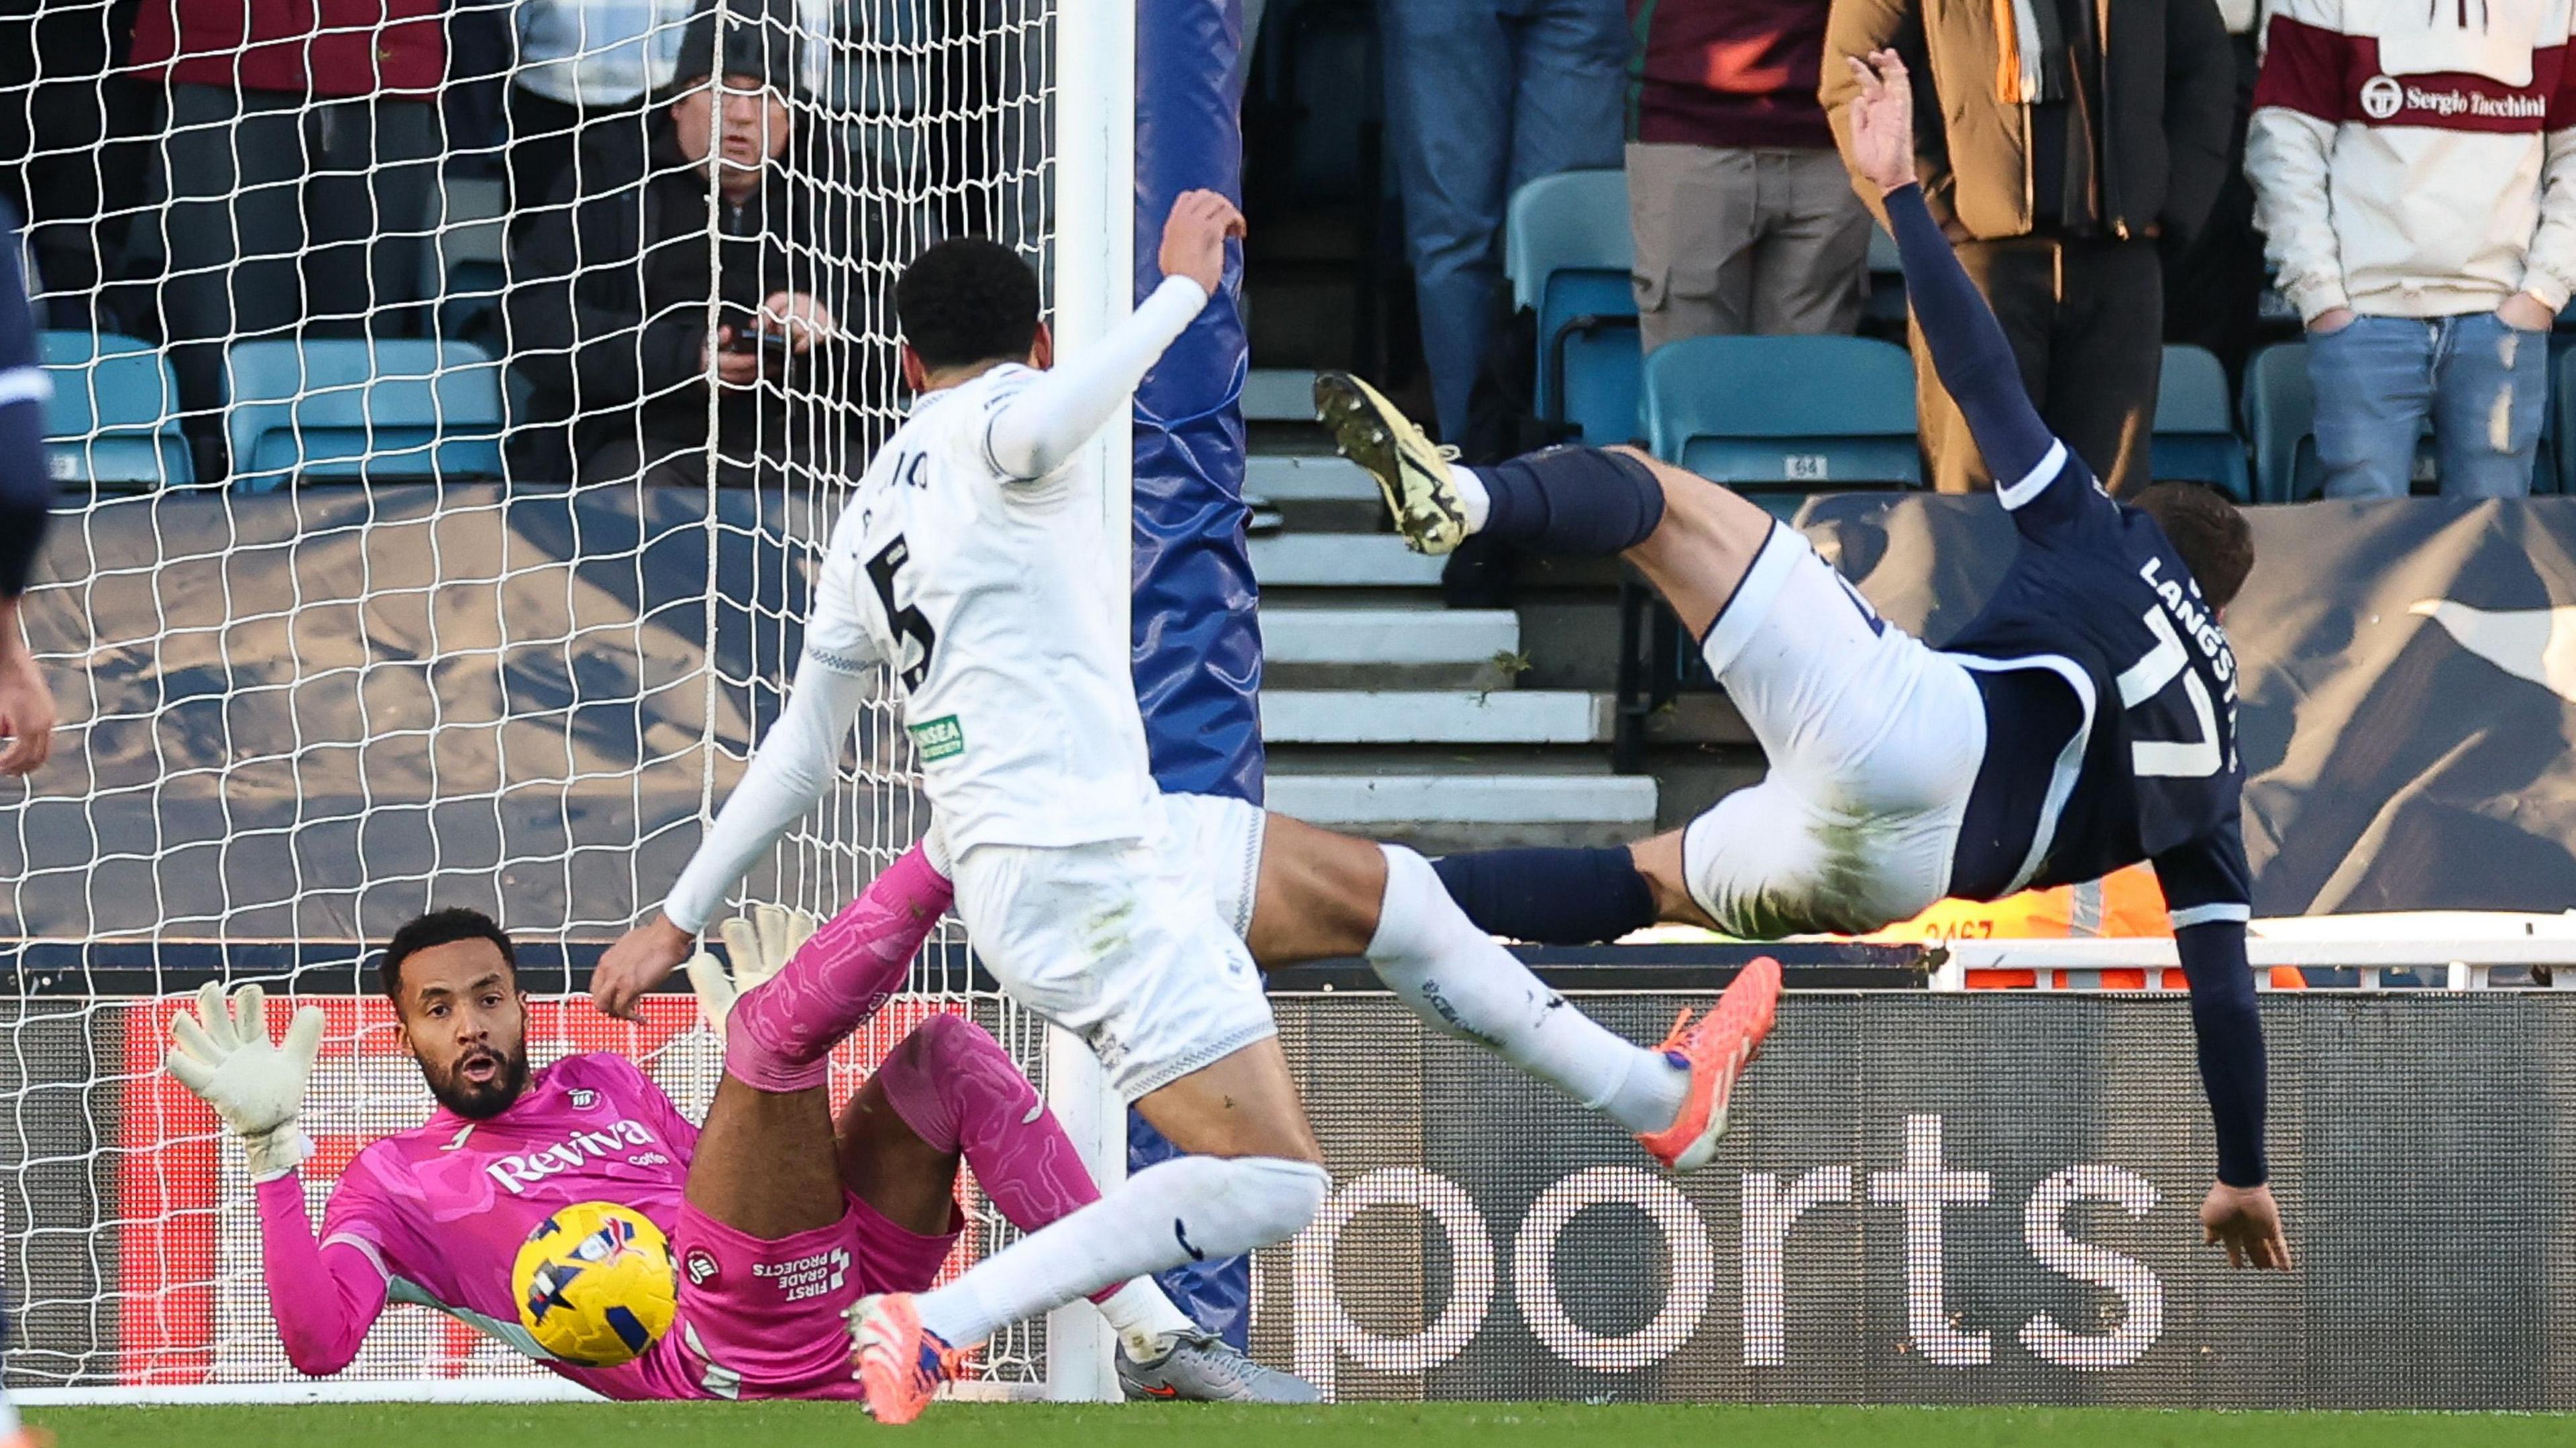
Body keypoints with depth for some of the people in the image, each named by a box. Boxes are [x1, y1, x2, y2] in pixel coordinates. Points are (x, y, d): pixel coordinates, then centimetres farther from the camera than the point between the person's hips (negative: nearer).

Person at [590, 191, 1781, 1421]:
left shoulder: (869, 519, 17)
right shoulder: (989, 422, -6)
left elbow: (799, 750, 21)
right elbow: (1031, 432, -34)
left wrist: (680, 918, 29)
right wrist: (1183, 291, -26)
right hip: (1076, 870, -10)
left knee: (1389, 892, 23)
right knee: (1271, 1183, -16)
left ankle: (1655, 1098, 37)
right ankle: (933, 1327, -19)